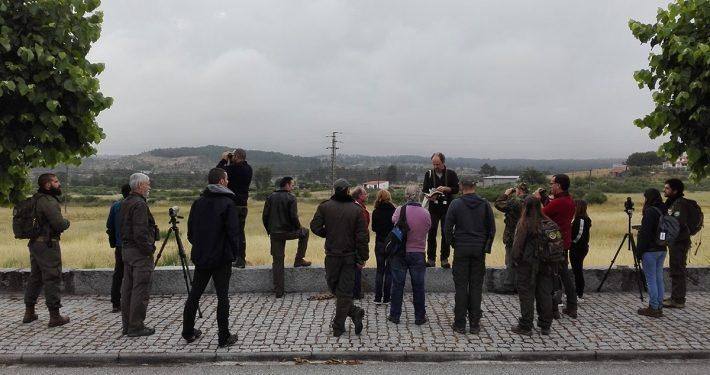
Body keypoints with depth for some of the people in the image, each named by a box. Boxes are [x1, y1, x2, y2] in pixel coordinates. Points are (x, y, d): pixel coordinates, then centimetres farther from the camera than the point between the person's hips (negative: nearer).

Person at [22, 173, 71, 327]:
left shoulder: (35, 200, 13)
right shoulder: (49, 201, -17)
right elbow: (60, 224, -24)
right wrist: (66, 222, -2)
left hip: (34, 243, 10)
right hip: (48, 245, -9)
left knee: (35, 277, 18)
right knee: (52, 279, -4)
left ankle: (29, 312, 27)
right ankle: (55, 316, 0)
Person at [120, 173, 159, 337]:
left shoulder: (125, 203, 13)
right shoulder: (139, 204, -17)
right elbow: (140, 233, -23)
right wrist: (150, 249, -14)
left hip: (126, 250, 10)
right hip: (140, 252, -10)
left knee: (127, 289, 13)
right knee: (140, 290, -3)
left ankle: (127, 324, 21)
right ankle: (136, 327, 1)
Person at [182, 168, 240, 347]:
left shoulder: (198, 202, 4)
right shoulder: (227, 203, -12)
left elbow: (190, 230, 7)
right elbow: (233, 231, -14)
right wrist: (234, 253, -2)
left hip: (200, 257, 5)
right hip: (222, 258, -5)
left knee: (194, 294, 15)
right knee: (222, 297, 2)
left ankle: (188, 332, 25)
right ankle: (224, 337, 6)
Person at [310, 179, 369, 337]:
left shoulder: (324, 207, -5)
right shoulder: (356, 210, -5)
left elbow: (315, 227, -7)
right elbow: (362, 236, -8)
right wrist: (362, 258, -1)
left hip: (332, 255, -1)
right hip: (350, 255, 1)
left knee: (333, 287, 15)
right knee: (345, 291, 6)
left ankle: (354, 312, 3)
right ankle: (338, 327, 8)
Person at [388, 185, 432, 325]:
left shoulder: (400, 210, -11)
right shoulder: (425, 213, -9)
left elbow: (393, 221, 5)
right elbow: (428, 228, 2)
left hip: (399, 252, 0)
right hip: (418, 253, 0)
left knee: (397, 285, 9)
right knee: (418, 286, 10)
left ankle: (395, 316, 15)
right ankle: (420, 317, 17)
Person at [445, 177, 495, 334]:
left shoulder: (456, 204, -5)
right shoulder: (485, 204, 1)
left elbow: (448, 227, -6)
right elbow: (492, 228, 3)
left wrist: (453, 243, 7)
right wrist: (486, 247, 10)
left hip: (461, 250, -2)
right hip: (479, 250, 2)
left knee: (461, 287, 3)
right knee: (476, 287, 7)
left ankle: (460, 324, 6)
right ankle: (474, 324, 10)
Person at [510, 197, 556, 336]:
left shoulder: (524, 224, -13)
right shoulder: (549, 224, 4)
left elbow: (518, 244, -13)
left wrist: (515, 260, -2)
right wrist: (553, 265, 14)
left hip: (528, 265, -5)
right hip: (545, 265, 5)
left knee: (527, 294, 3)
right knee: (545, 294, 12)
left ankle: (526, 326, 7)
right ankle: (545, 326, 19)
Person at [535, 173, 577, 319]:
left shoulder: (557, 203, -21)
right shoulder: (570, 200, 7)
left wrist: (537, 199, -3)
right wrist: (547, 200, 9)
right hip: (565, 243, 9)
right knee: (564, 274, 17)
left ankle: (553, 309, 5)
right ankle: (572, 307, 21)